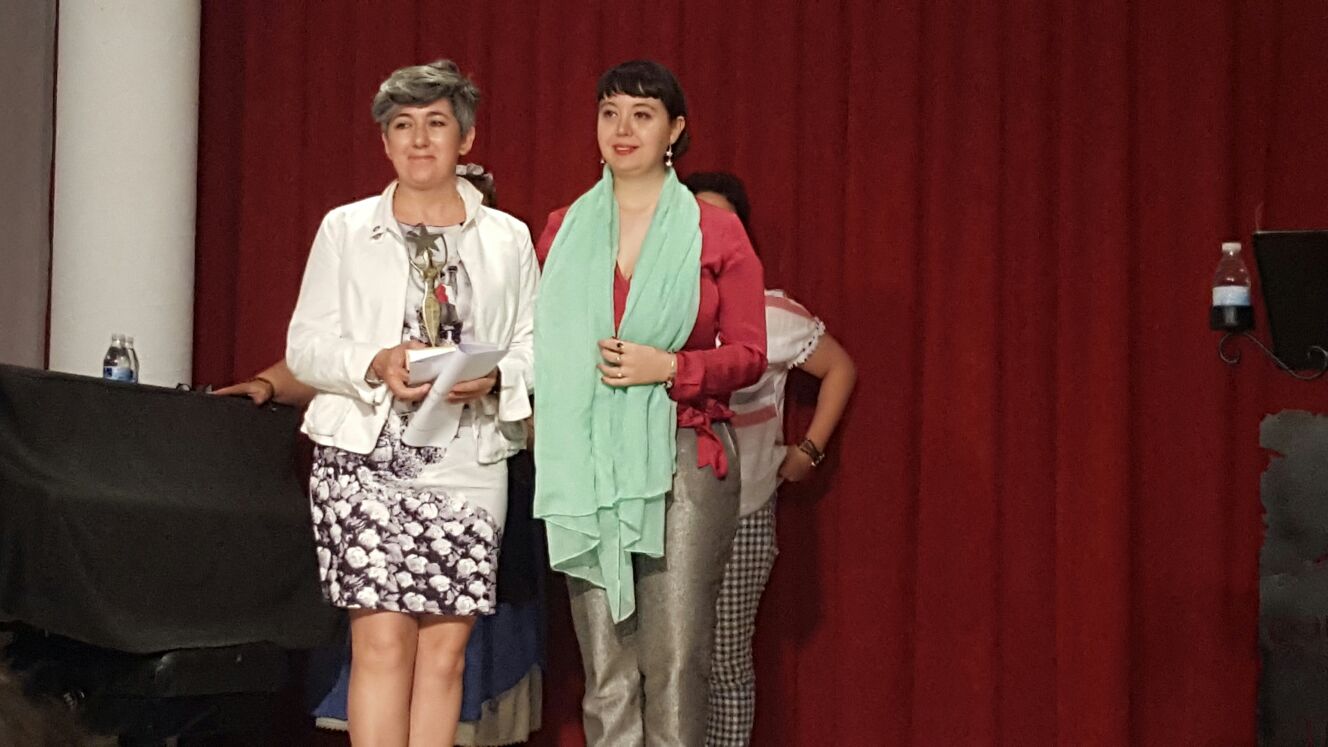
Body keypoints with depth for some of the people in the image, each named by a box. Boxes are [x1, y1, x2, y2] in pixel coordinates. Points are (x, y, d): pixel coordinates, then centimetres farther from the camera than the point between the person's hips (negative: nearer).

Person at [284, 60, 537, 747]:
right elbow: (305, 346, 5)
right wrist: (375, 366, -13)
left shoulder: (507, 239, 13)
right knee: (383, 638, -10)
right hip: (365, 457, -1)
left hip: (468, 459, 2)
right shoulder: (345, 229, 9)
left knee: (446, 645, -1)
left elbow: (534, 348, 10)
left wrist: (493, 378, -12)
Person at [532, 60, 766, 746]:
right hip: (586, 464, 2)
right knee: (606, 669, 1)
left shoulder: (715, 233, 5)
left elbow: (749, 354, 3)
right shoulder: (563, 231, 12)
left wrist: (667, 367, -13)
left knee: (676, 660, -4)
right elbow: (541, 347, 14)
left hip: (683, 459, -2)